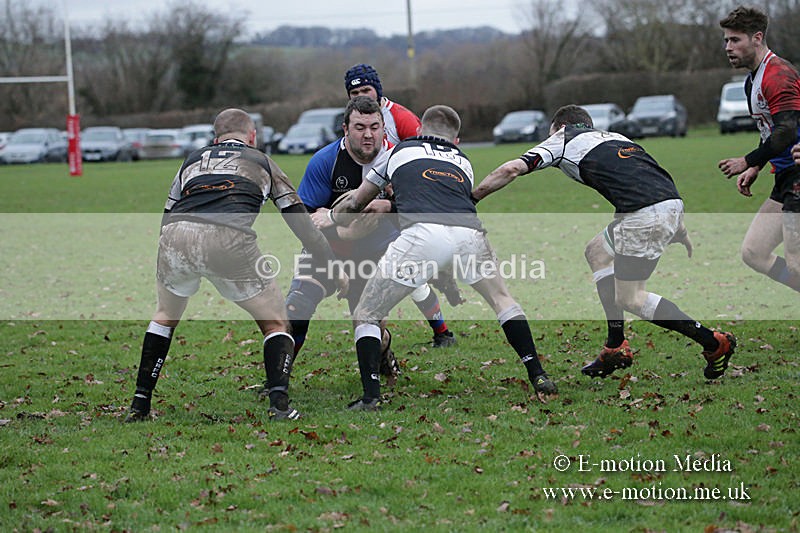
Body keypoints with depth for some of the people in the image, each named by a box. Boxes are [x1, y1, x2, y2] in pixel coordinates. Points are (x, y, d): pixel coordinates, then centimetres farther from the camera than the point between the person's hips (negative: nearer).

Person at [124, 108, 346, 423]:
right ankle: (279, 405, -4)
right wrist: (334, 268, 32)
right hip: (230, 242, -3)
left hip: (175, 236, 3)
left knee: (165, 316, 31)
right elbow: (301, 222, 25)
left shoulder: (192, 160, 34)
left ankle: (139, 406, 27)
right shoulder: (262, 162, 28)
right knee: (276, 324, 16)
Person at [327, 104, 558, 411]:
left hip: (421, 234, -3)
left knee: (366, 315, 13)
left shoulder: (401, 151, 31)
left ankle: (370, 397, 0)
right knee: (503, 300, 29)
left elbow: (355, 204, 40)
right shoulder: (464, 163, 36)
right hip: (469, 233, 3)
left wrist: (328, 218, 61)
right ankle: (538, 376, 20)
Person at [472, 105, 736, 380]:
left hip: (645, 213, -8)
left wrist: (469, 199, 11)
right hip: (672, 202, 8)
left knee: (630, 298, 2)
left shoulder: (564, 139, 13)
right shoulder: (613, 137, 33)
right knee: (597, 251, 23)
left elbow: (512, 169, 2)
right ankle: (616, 347, 21)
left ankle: (714, 343, 0)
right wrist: (679, 230, 32)